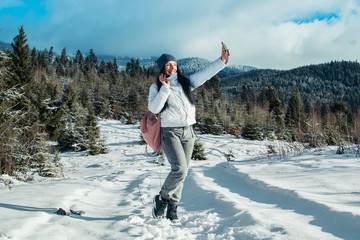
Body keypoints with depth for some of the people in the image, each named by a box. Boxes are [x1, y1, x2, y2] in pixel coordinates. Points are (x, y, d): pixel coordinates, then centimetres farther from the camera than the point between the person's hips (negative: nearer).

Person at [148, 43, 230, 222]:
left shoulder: (186, 82, 11)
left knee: (182, 171, 5)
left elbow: (205, 74, 1)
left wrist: (221, 61, -11)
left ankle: (172, 207, 18)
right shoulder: (156, 87, 2)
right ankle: (162, 199, 5)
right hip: (170, 132, -4)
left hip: (188, 132, 4)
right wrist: (165, 89, -14)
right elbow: (153, 108, -13)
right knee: (179, 169, -18)